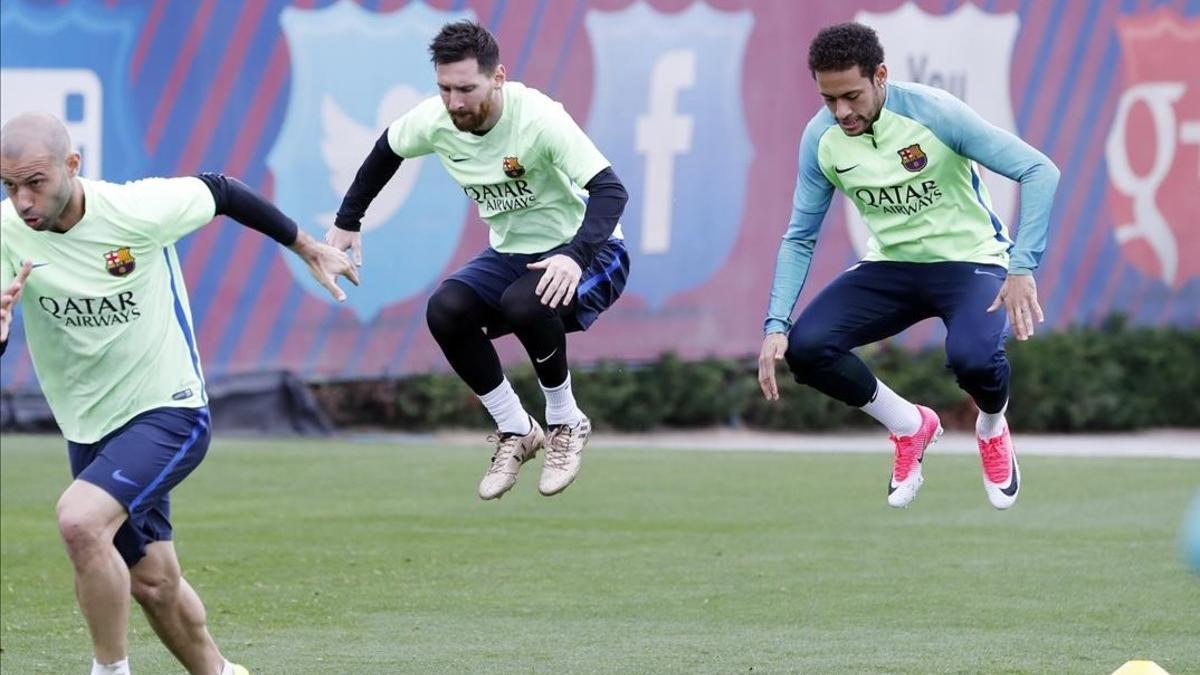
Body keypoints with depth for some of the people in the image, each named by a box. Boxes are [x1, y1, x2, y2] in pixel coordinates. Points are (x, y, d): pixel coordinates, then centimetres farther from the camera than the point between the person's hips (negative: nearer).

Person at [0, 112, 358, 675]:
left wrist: (308, 249, 11)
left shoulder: (137, 210, -22)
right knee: (151, 583, 13)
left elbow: (221, 193, -2)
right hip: (88, 429, 5)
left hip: (168, 412, -5)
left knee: (80, 519, -29)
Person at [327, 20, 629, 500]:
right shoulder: (434, 120, -12)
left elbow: (610, 191, -36)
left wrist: (574, 256, -51)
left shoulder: (538, 118, -29)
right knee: (445, 311, -21)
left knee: (523, 302, -35)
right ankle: (516, 432, 0)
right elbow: (386, 151, 12)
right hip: (512, 255, 6)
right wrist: (347, 222, 14)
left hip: (587, 254, -6)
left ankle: (566, 425, -9)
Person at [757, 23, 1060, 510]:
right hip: (891, 267, 4)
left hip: (970, 262, -4)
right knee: (805, 346, -19)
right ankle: (910, 427, 8)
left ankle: (992, 429, 5)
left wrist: (1022, 268, -33)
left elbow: (1039, 172, -23)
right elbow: (800, 238, 1)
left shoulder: (934, 113, -23)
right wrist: (776, 324, -12)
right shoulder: (820, 140, -10)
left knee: (972, 356, -35)